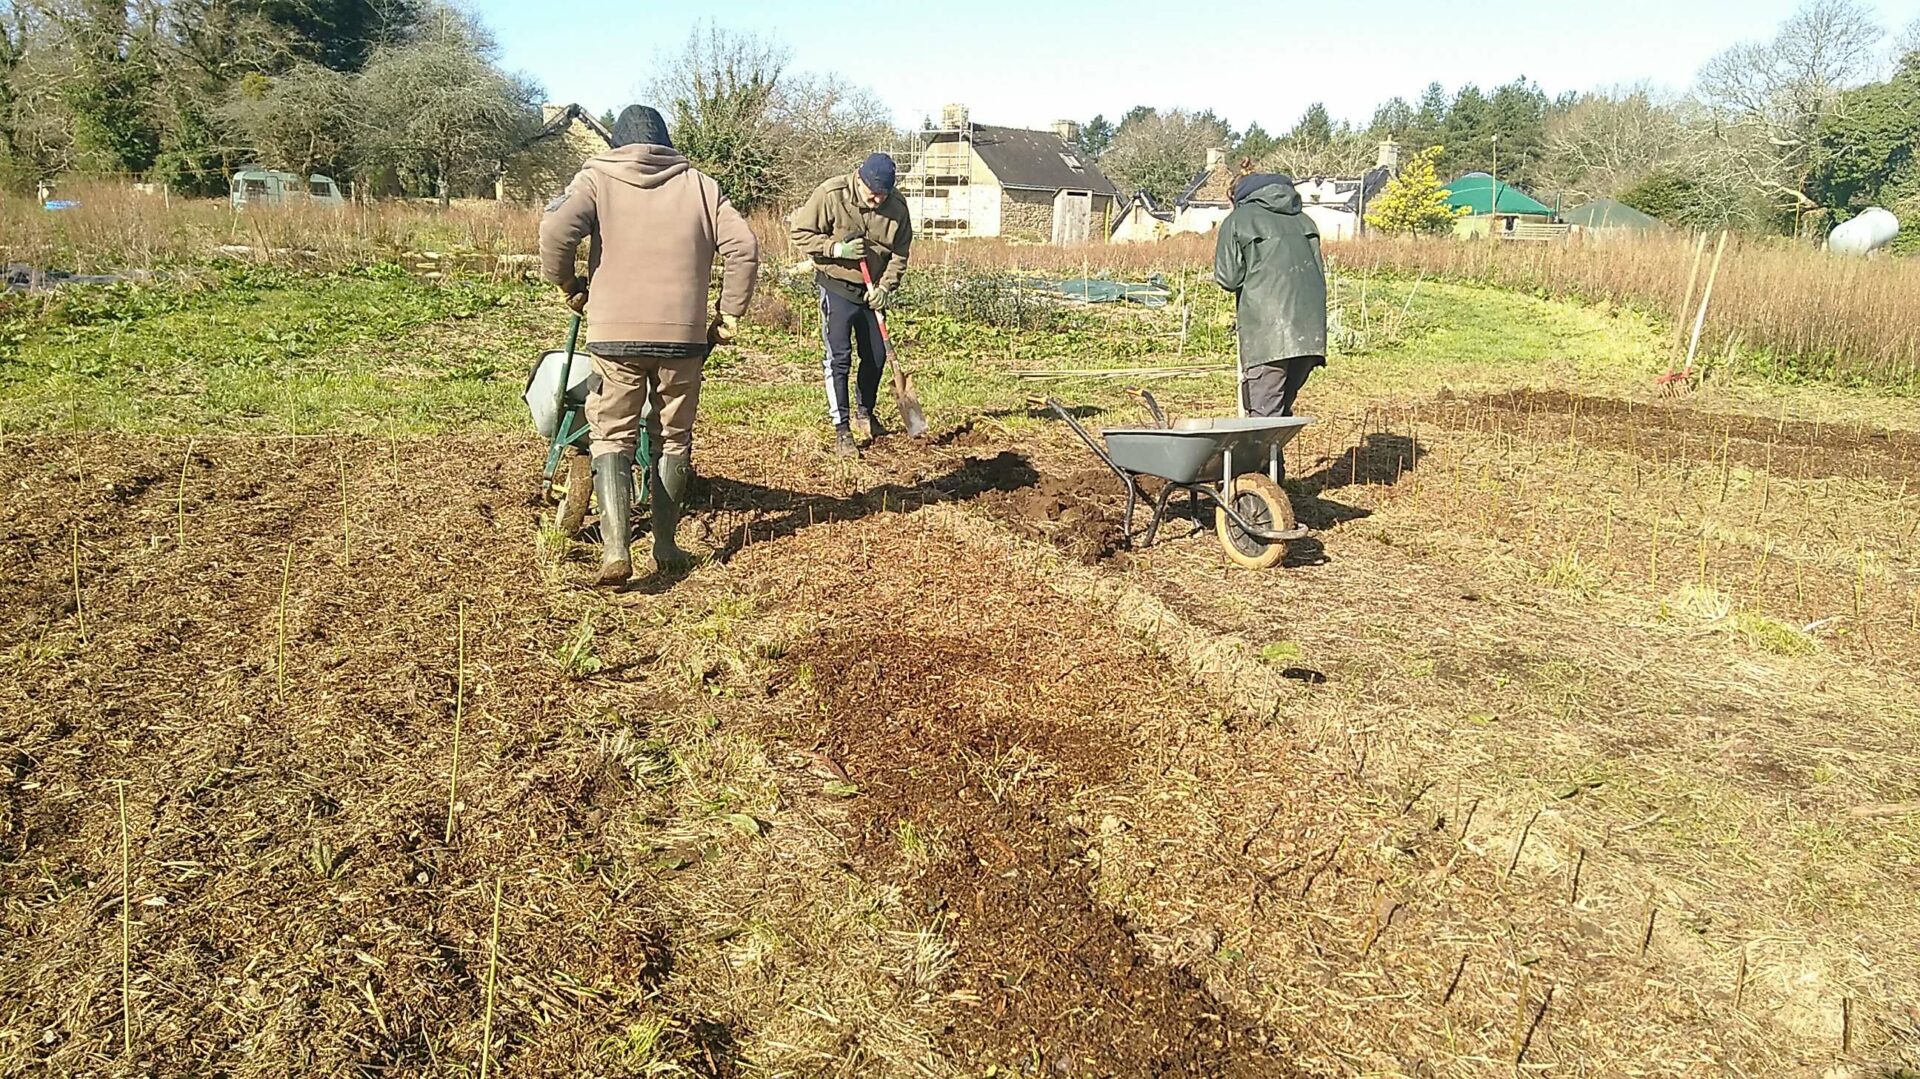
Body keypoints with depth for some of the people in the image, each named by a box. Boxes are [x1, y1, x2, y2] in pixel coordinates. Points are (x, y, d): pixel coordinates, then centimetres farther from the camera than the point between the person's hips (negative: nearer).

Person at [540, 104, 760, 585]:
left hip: (614, 334, -1)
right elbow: (744, 245, -1)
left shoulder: (597, 177, 4)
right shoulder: (697, 183, 9)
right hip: (684, 335, 2)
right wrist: (730, 314, 6)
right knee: (674, 439, 15)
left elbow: (556, 230, -13)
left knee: (613, 438, 6)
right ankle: (666, 545, 21)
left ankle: (616, 549, -8)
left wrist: (568, 284, 4)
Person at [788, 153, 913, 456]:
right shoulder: (831, 195, -17)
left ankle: (864, 412, 36)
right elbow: (802, 233, -12)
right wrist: (838, 249, -23)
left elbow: (899, 253, 0)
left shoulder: (897, 206, -7)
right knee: (839, 358, -8)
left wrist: (886, 286, -13)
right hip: (837, 287, -4)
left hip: (872, 291, 4)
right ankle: (841, 429, -2)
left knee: (876, 356, 12)